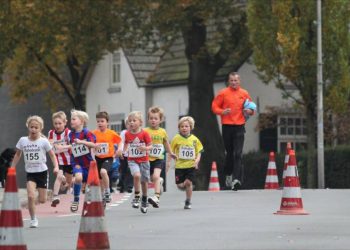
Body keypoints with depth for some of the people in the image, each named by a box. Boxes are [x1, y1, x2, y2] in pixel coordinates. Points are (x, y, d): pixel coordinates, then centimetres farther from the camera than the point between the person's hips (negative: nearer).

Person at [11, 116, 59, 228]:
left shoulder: (44, 141, -8)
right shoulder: (23, 140, -2)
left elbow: (52, 155, -1)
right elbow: (17, 155, 12)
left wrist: (56, 166, -16)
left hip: (42, 172, -1)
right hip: (30, 173, 1)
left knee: (42, 200, 1)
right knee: (31, 196, -18)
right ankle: (33, 219, -3)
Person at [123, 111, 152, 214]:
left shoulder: (144, 133, -9)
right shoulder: (127, 134, -1)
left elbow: (150, 146, -6)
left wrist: (145, 148, -27)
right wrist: (123, 151, -4)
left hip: (144, 160, 0)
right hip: (132, 160, 0)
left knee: (144, 181, 9)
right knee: (137, 175, -27)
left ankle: (144, 200, 31)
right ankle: (136, 197, -13)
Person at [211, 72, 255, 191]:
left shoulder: (244, 93, 8)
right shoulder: (223, 93, 2)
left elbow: (251, 108, 17)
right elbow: (214, 106, 5)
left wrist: (249, 111, -5)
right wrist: (222, 111, -14)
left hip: (239, 127, 0)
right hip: (227, 126, 0)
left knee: (238, 154, -11)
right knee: (229, 153, 8)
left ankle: (236, 179, -18)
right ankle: (228, 174, 30)